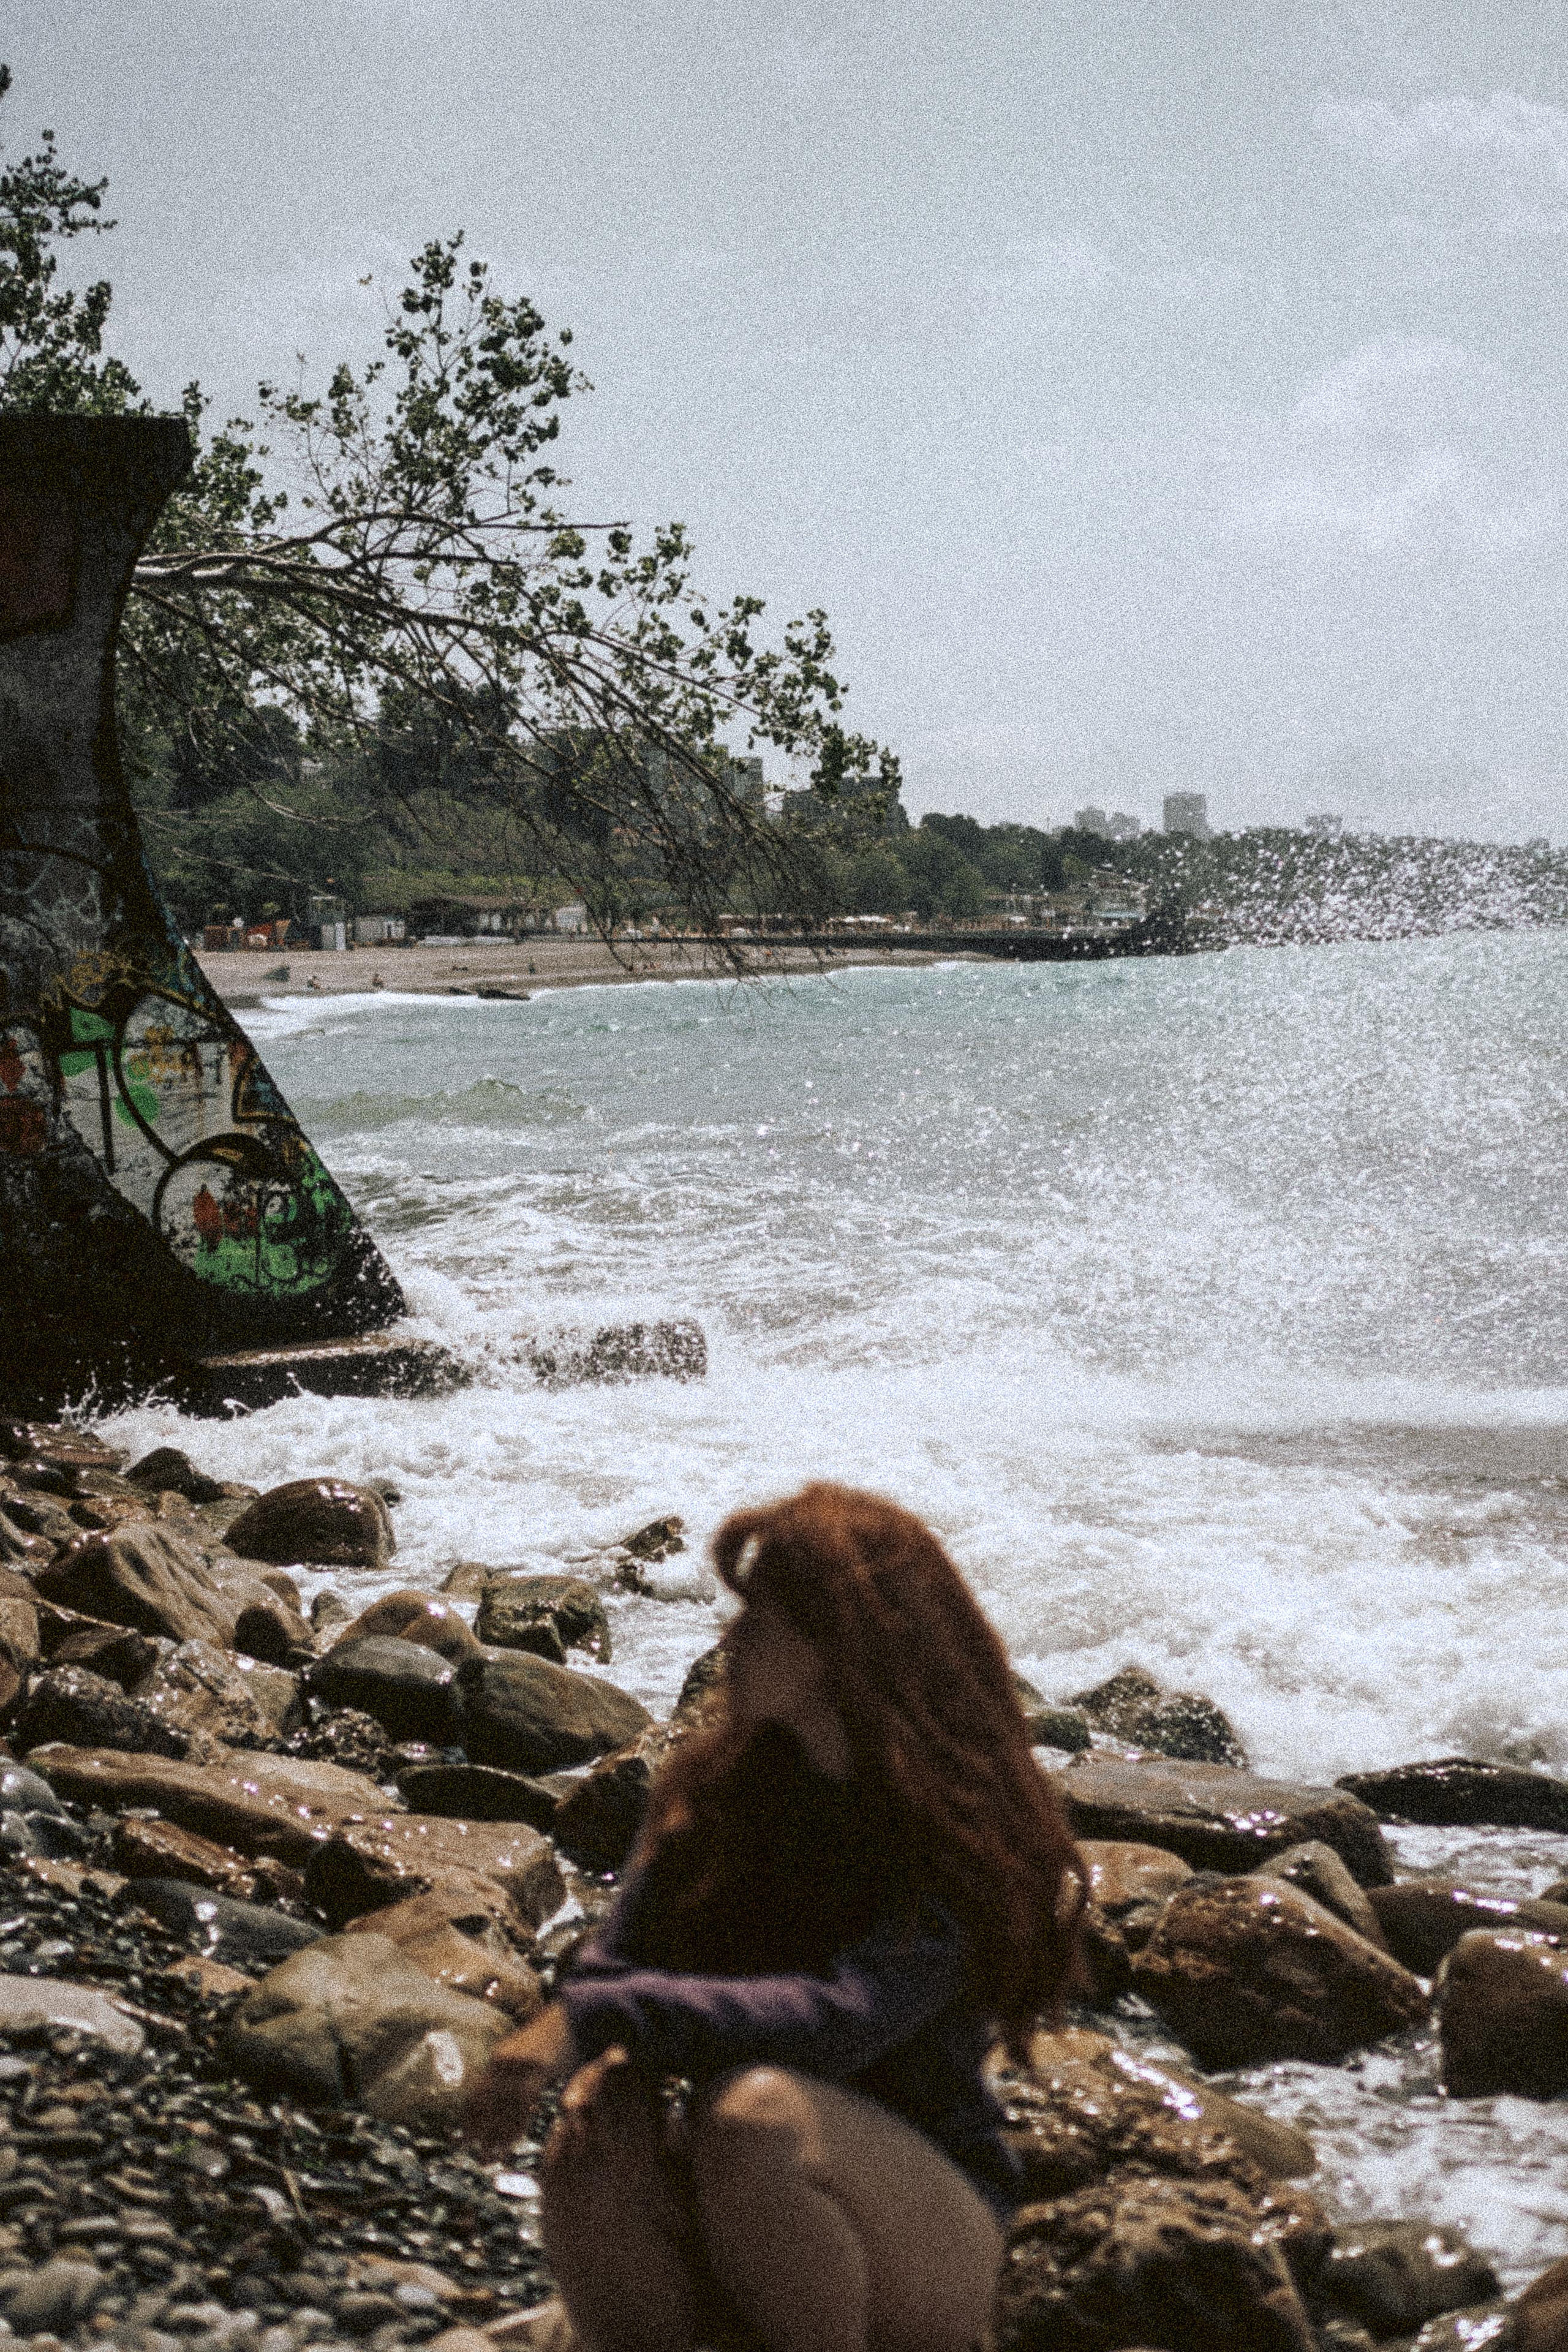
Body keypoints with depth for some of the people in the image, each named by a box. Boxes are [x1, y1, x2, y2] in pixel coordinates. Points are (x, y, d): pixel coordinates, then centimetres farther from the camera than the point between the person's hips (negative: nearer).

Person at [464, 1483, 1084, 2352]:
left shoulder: (967, 1835, -15)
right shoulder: (714, 1784, 2)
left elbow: (837, 2023, -29)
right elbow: (612, 1965, -1)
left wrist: (596, 2020, -31)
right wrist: (609, 2066, -24)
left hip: (929, 2238, -3)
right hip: (729, 2226, 4)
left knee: (756, 2112, -35)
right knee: (594, 2150, -29)